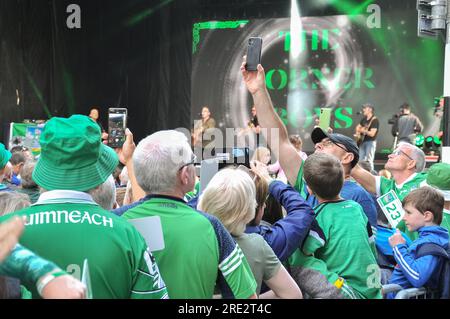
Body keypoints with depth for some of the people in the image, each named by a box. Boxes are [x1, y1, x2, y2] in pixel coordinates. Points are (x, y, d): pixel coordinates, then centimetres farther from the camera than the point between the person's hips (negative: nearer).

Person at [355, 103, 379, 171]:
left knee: (369, 160, -10)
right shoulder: (364, 119, 12)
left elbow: (372, 133, -20)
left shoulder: (374, 120, -12)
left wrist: (363, 130, -13)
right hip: (363, 141, 8)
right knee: (361, 160, 8)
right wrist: (358, 132, 6)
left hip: (370, 142, -8)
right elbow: (358, 127, 27)